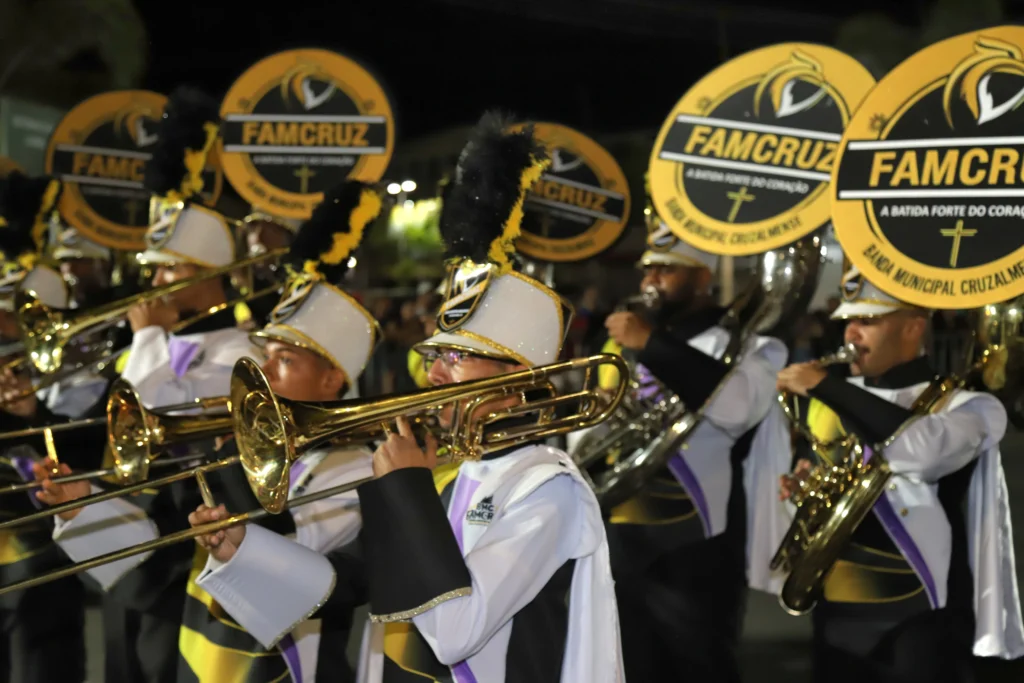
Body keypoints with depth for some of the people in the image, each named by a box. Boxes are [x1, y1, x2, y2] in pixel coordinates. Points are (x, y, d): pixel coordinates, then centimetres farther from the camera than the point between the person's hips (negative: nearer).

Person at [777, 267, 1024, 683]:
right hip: (837, 616, 5)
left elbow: (924, 450, -29)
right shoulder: (833, 405, 10)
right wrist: (802, 487, 0)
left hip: (920, 624, -5)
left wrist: (824, 386, -23)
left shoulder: (964, 405, -8)